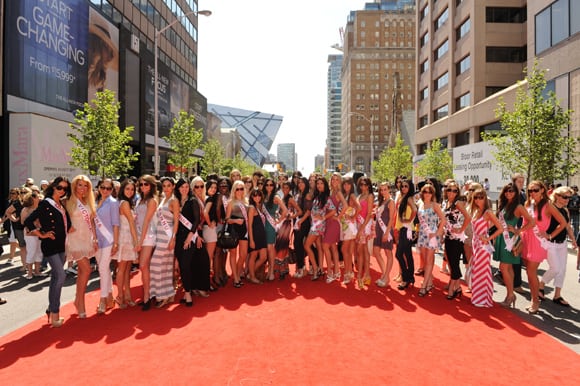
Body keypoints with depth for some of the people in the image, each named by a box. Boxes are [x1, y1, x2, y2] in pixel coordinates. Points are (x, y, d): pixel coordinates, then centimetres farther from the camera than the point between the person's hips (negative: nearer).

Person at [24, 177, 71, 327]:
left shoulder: (62, 205, 10)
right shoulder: (45, 204, -10)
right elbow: (28, 221, -16)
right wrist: (42, 235, -12)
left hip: (61, 245, 7)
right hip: (50, 245, -7)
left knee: (55, 278, 13)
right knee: (61, 276, -14)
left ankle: (51, 309, 23)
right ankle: (55, 313, -5)